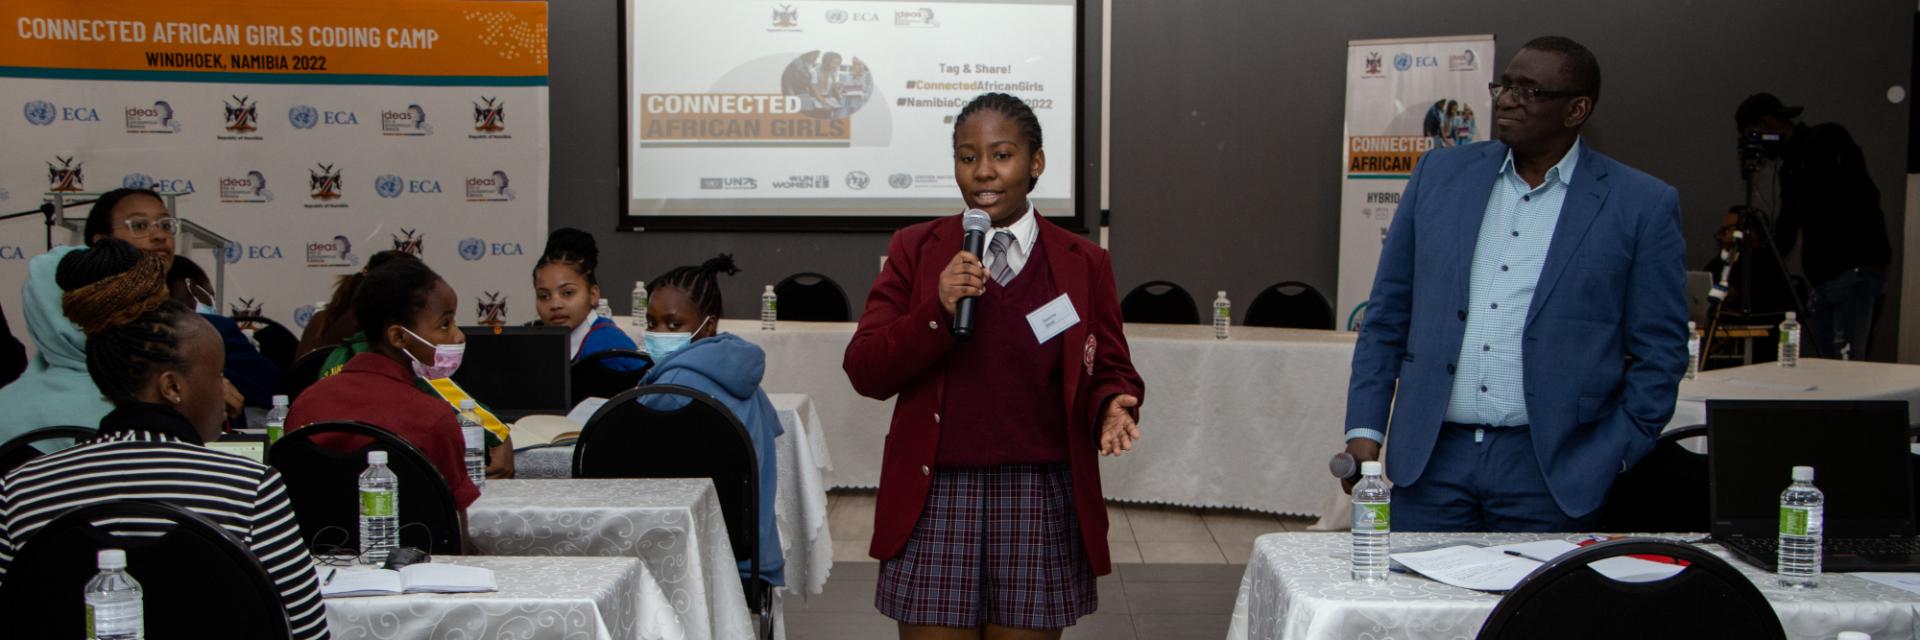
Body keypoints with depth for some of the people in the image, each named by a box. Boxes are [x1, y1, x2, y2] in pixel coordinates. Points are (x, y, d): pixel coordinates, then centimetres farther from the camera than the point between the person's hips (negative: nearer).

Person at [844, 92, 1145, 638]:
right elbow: (865, 373, 0)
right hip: (935, 497, 0)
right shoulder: (915, 251, 5)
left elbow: (1112, 371, 10)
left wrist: (1112, 407, -14)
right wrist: (938, 311, -16)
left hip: (1041, 505, 1)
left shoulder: (1084, 264, 6)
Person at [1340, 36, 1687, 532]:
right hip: (1431, 457, 2)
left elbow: (1659, 352, 1)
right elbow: (1387, 314, 10)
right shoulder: (1440, 174, 8)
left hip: (1550, 471, -2)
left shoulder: (1641, 206, -1)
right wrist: (1365, 429, 4)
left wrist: (1609, 459, -6)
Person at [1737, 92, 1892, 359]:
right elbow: (1784, 236, 25)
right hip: (1821, 280, 9)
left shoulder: (1827, 140, -4)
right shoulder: (1790, 167, 21)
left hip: (1855, 273, -9)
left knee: (1848, 363, -15)